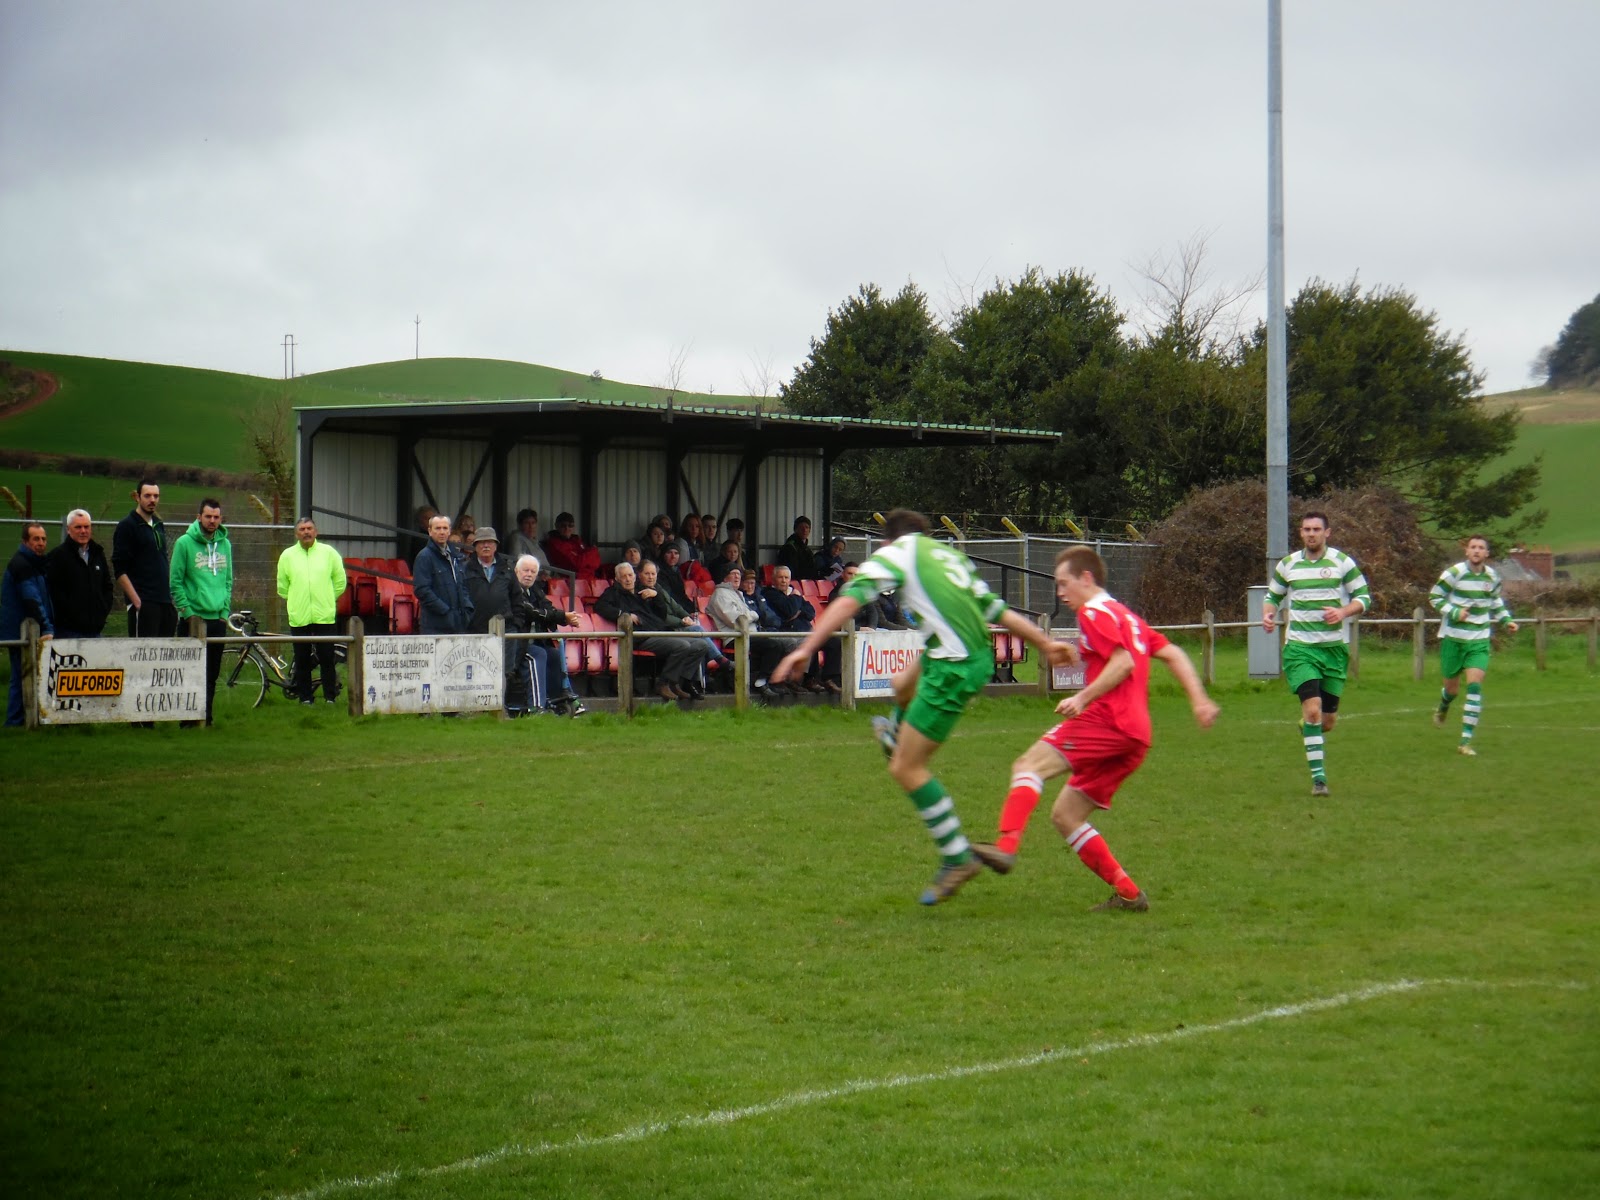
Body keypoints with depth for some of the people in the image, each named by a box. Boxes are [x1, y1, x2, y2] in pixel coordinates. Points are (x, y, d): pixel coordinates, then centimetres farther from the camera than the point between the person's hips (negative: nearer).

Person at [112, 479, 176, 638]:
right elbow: (119, 571, -11)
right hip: (143, 604, -7)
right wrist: (136, 601, -17)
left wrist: (170, 597, 15)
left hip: (165, 601, 7)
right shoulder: (127, 526, -5)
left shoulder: (159, 525, 18)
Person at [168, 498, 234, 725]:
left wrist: (225, 611, 7)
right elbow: (175, 582, -5)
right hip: (194, 618, -5)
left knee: (212, 673, 7)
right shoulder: (185, 543, -5)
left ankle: (206, 716, 14)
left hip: (217, 619, 5)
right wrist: (187, 611, -10)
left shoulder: (225, 544, 11)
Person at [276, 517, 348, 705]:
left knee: (327, 659, -1)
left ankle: (330, 697, 6)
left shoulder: (329, 553, 5)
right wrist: (292, 603, 11)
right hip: (298, 617, 1)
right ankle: (305, 698, 9)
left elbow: (340, 581, 12)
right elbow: (282, 586, 15)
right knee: (302, 661, 3)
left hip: (325, 616, -1)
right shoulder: (287, 556, 7)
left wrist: (329, 600, 10)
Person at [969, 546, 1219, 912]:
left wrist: (1083, 698, -19)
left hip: (1107, 720, -9)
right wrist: (1199, 700, 20)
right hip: (1135, 735, 10)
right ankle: (1128, 894, 6)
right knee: (1064, 816, 10)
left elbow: (1123, 662, -15)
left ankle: (1006, 847, -40)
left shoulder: (1094, 613, -1)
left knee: (1028, 766, -19)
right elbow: (1172, 655, 24)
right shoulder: (1125, 615, 28)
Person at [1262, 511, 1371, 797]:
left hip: (1335, 647, 1)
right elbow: (1272, 595, 19)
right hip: (1300, 647, -1)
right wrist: (1267, 615, -3)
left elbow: (1364, 596, 3)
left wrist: (1343, 612, -16)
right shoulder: (1288, 564, 6)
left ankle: (1309, 733, 43)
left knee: (1328, 720, 5)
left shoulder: (1342, 562, 1)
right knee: (1312, 708, -18)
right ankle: (1318, 777, -15)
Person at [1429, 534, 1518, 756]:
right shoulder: (1454, 573, -11)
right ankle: (1443, 708, 50)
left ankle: (1466, 741, -12)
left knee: (1475, 685, -14)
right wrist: (1454, 613, -20)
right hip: (1453, 638, -2)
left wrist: (1506, 620, 8)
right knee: (1452, 687, 10)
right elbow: (1434, 598, -6)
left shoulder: (1492, 577, 3)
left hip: (1479, 640, 2)